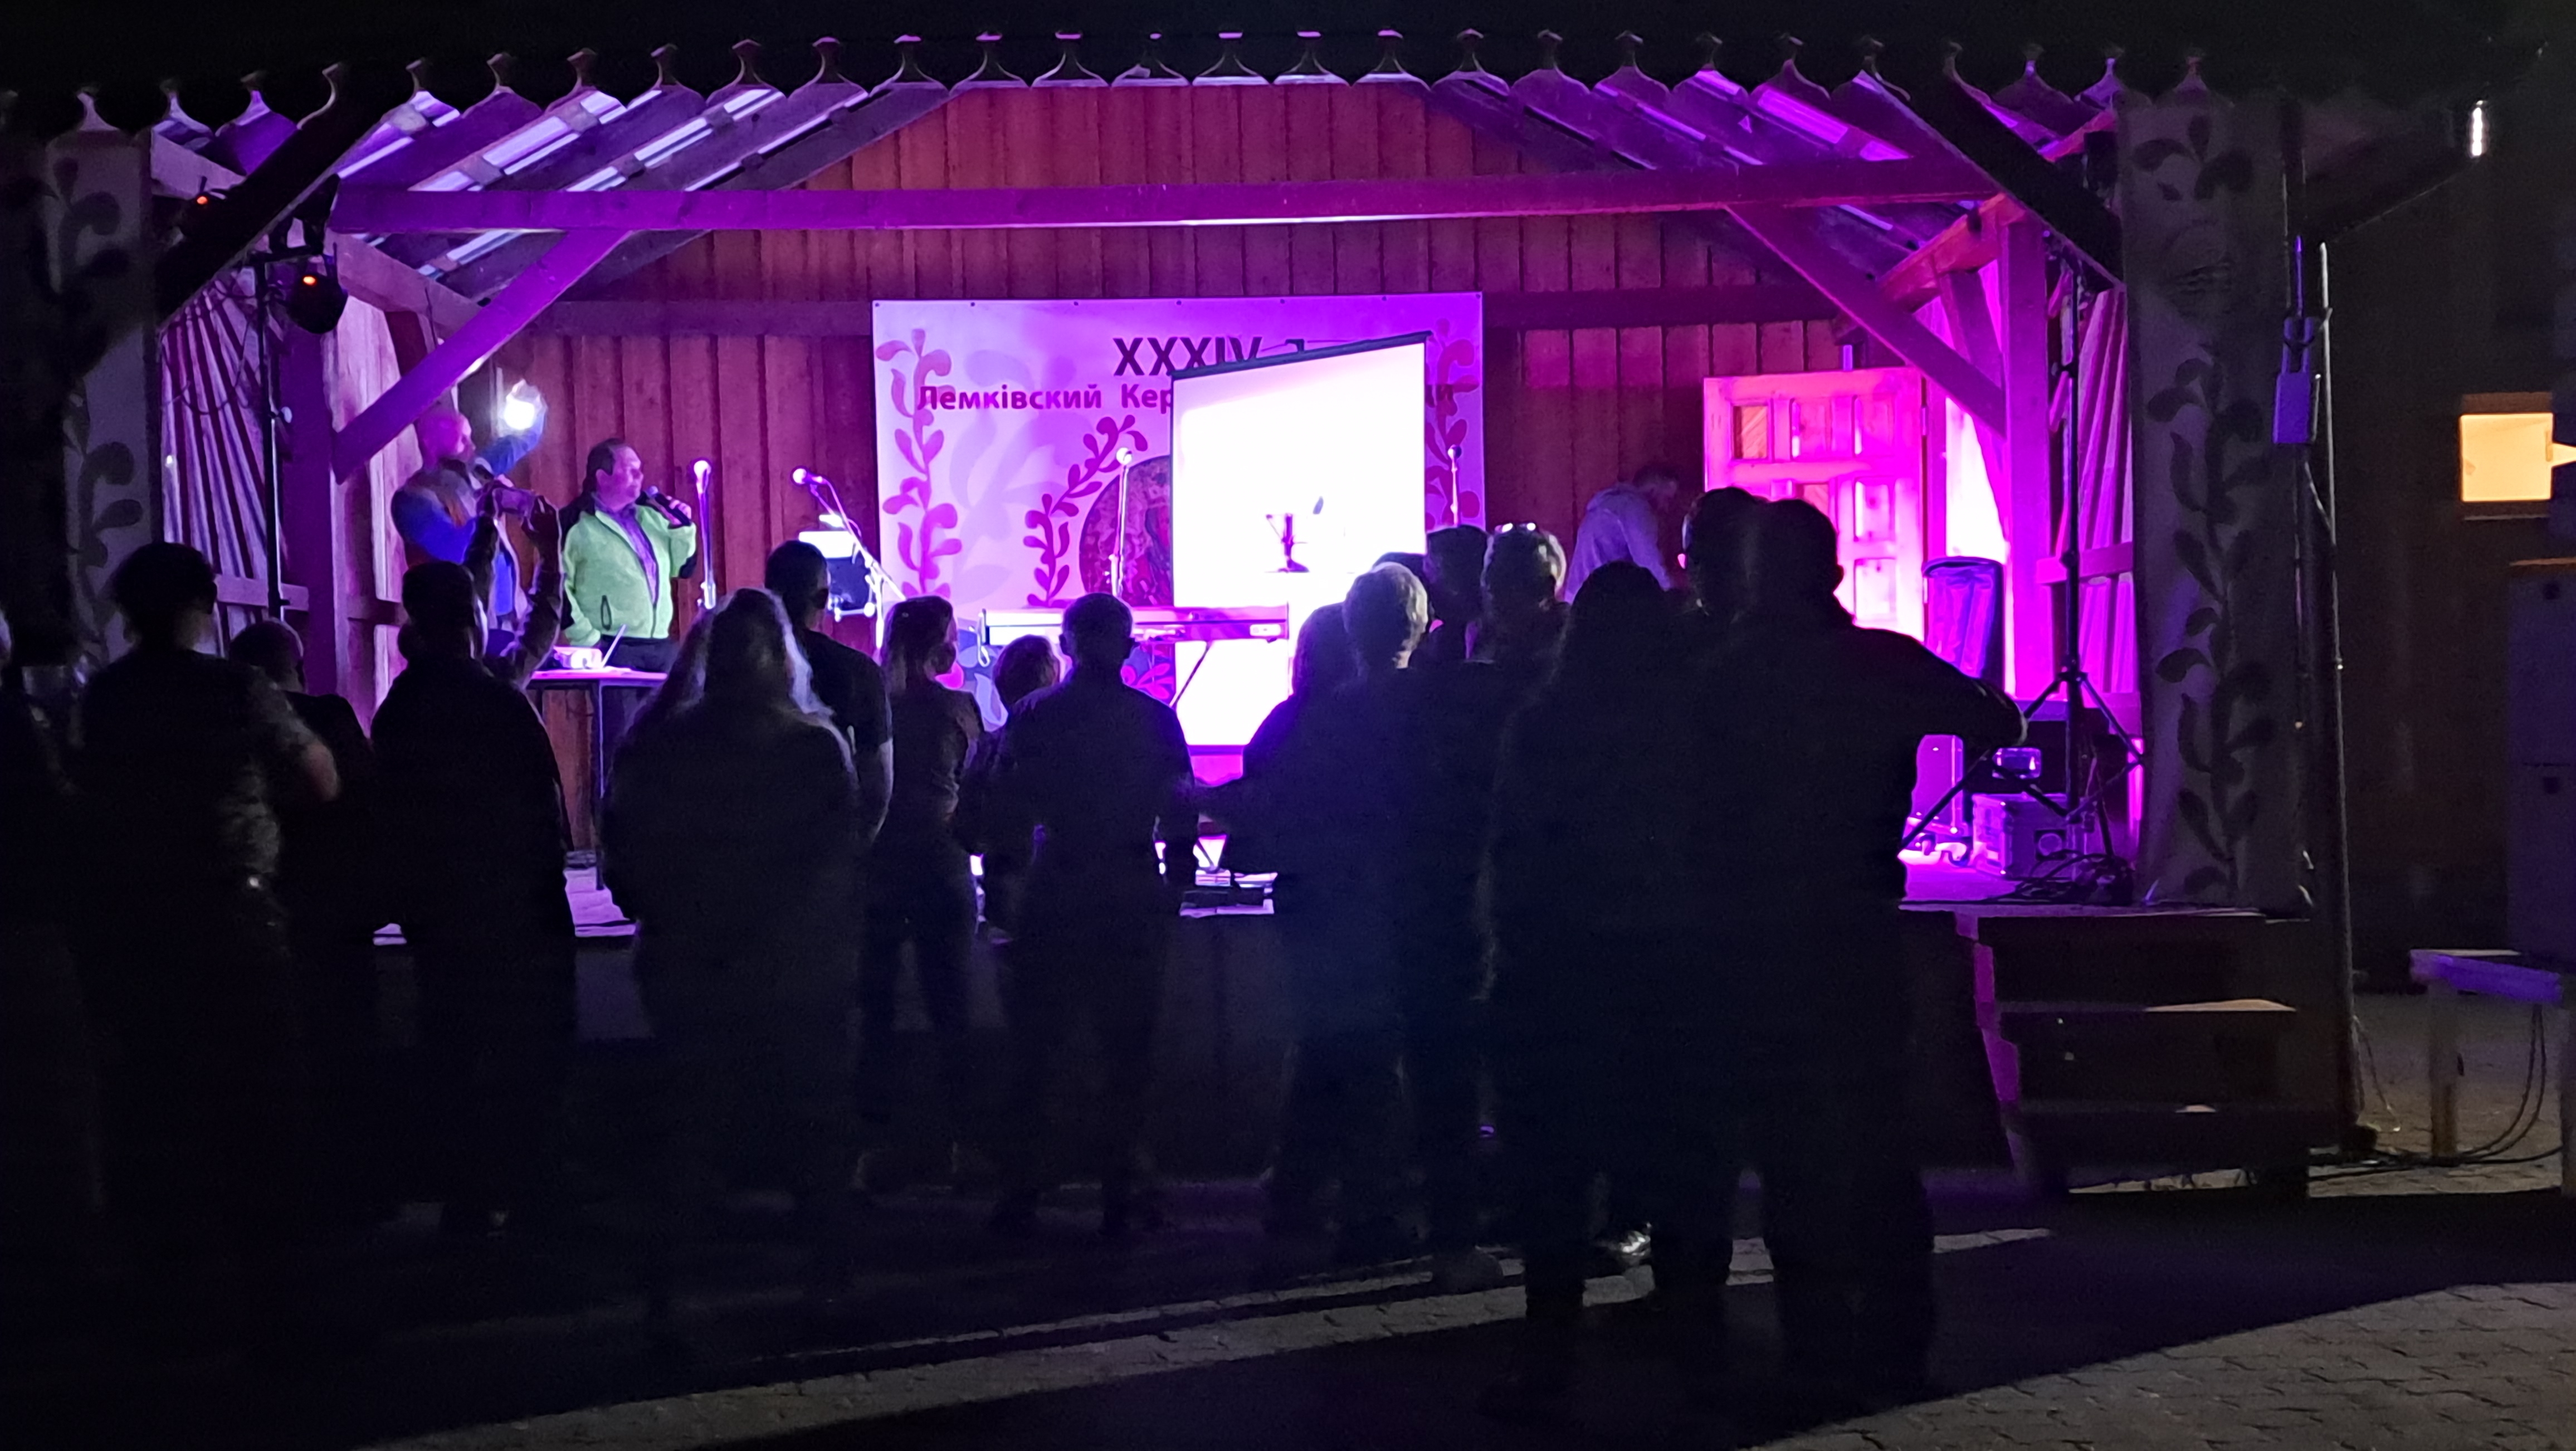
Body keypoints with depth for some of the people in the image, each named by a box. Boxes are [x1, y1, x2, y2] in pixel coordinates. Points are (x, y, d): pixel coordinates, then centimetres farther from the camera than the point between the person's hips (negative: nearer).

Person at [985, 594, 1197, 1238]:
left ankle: (1021, 1196, 11)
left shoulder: (1034, 716, -3)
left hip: (1054, 901, 0)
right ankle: (1123, 1196, 9)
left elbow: (1004, 808, -2)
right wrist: (1175, 887, 10)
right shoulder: (1156, 719, -2)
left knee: (1032, 1056, 10)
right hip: (1134, 904, 0)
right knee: (1128, 1058, 9)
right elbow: (1180, 815, -1)